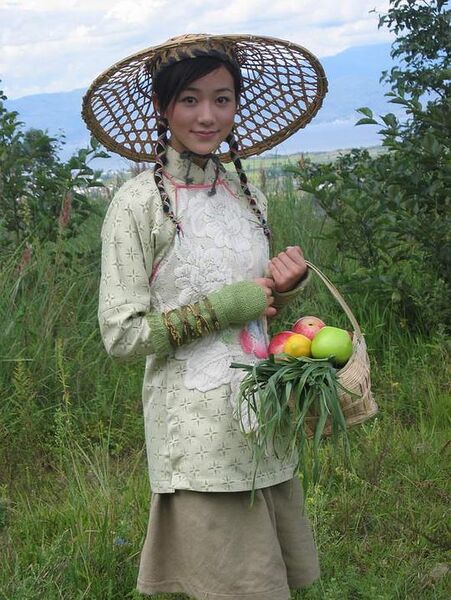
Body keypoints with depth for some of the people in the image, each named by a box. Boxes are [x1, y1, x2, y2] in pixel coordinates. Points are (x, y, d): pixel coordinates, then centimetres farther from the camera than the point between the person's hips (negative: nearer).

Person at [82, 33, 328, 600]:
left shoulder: (248, 197, 9)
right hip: (199, 432, -6)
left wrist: (287, 284, -2)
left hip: (263, 419, 6)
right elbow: (121, 333, -12)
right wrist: (227, 306, -16)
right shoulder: (139, 202, -10)